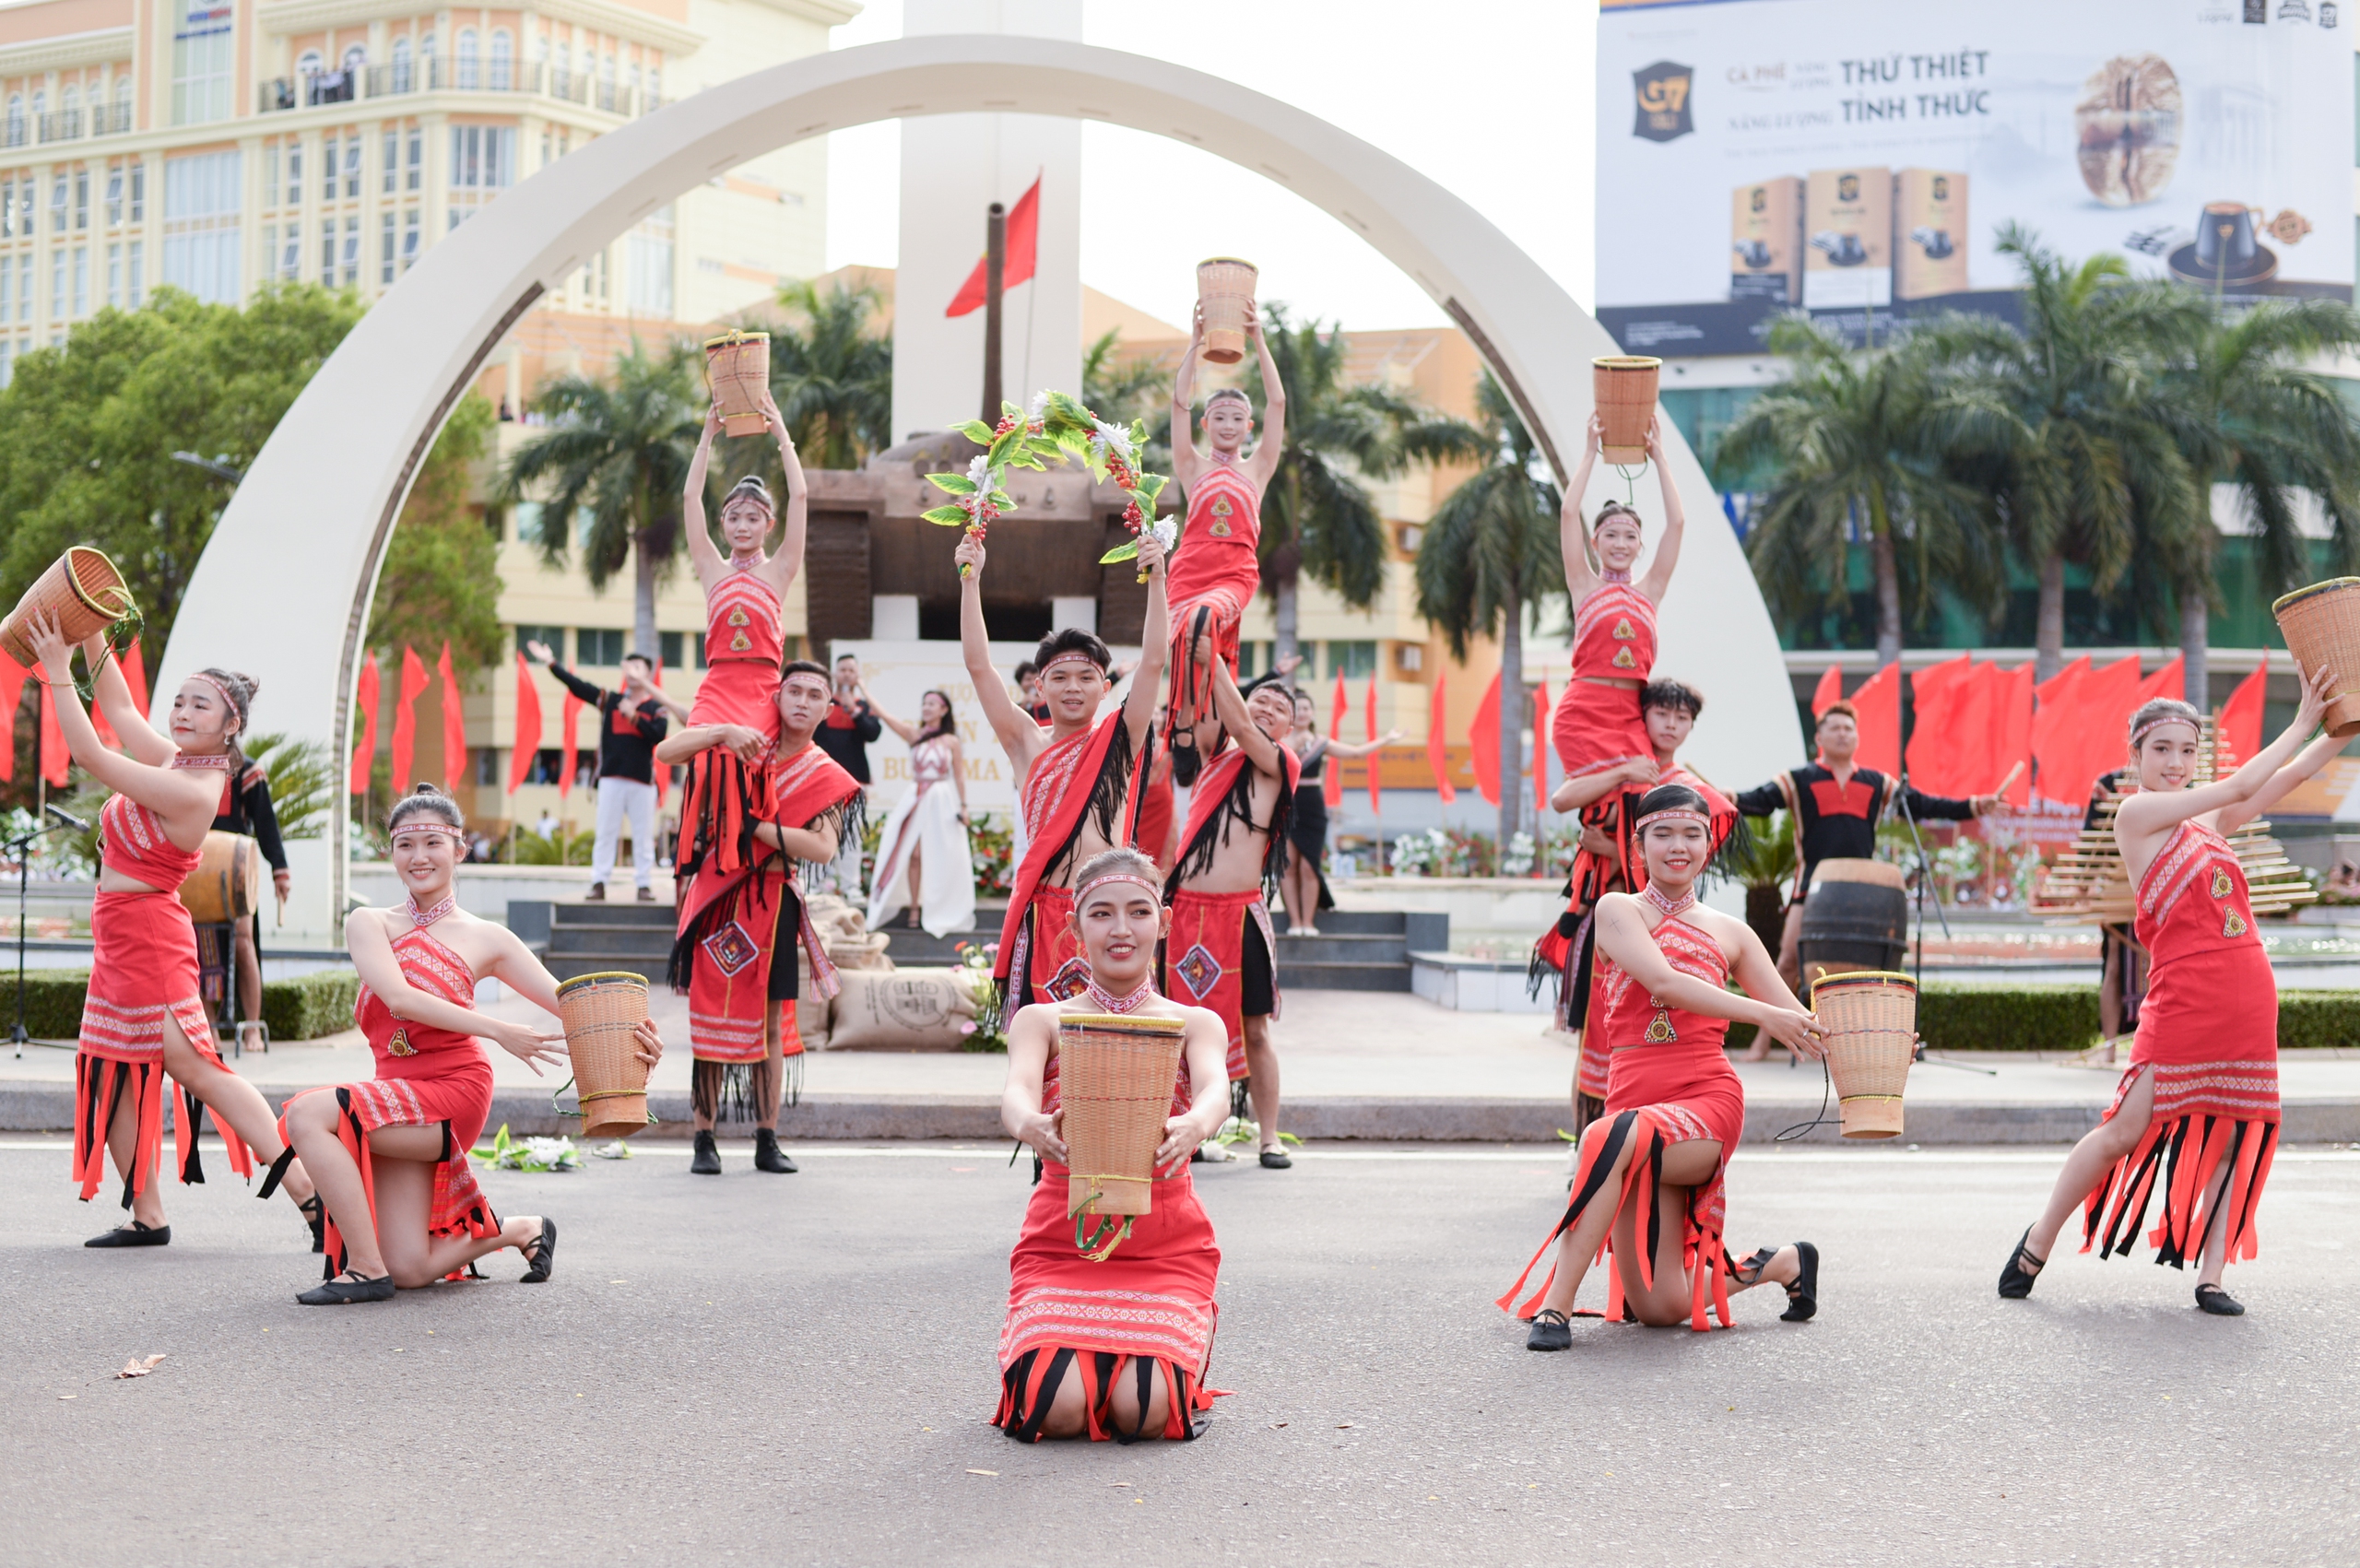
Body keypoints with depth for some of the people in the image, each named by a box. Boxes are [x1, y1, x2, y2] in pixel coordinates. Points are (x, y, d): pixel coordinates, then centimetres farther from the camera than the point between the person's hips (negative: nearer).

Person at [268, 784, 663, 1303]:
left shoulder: (486, 939, 3)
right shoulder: (369, 924, 7)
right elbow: (398, 996, -11)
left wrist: (627, 1032, -20)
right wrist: (496, 1030, -21)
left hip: (453, 1091, -4)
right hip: (397, 1093, 4)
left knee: (307, 1114, -26)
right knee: (412, 1272, -1)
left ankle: (366, 1269, -16)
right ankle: (523, 1229, 29)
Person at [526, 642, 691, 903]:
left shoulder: (656, 707, 5)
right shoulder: (609, 700, 11)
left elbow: (658, 735, -11)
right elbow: (578, 686, 6)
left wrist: (634, 716, -15)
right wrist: (552, 663, 1)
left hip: (642, 779, -2)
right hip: (611, 778, 2)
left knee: (643, 835, 1)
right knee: (605, 832, 2)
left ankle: (644, 885, 4)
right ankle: (598, 883, 3)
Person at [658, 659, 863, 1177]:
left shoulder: (826, 776, 4)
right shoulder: (745, 745, 4)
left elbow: (823, 848, -11)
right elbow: (665, 752, -6)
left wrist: (756, 827, -18)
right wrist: (724, 731, -19)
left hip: (772, 902, 1)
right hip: (717, 898, -1)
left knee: (770, 1023, 4)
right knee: (710, 1018, -1)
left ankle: (767, 1142, 10)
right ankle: (704, 1141, 3)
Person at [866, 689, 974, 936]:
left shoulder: (951, 741, 2)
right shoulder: (913, 734, 6)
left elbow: (960, 776, 4)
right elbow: (883, 715, 0)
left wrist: (963, 806, -1)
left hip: (941, 801, -2)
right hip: (915, 799, 2)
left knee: (940, 858, -1)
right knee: (914, 854, -2)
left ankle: (941, 913, 4)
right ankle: (914, 909, 3)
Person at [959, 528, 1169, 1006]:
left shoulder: (1118, 740, 9)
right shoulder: (1028, 744, 10)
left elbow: (1153, 662, 0)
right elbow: (979, 666, 4)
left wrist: (1156, 579, -7)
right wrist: (971, 580, -1)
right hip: (1046, 910, 0)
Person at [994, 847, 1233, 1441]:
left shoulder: (1194, 1024, 5)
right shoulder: (1041, 1020, 5)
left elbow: (1215, 1088, -18)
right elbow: (1017, 1092, -17)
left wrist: (1194, 1126, -45)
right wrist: (1030, 1126, -44)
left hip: (1167, 1243, 0)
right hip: (1061, 1241, 0)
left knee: (1141, 1409, -24)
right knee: (1057, 1409, -24)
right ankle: (1050, 1344, 14)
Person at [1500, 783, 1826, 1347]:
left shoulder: (1730, 933, 16)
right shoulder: (1618, 910, 8)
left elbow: (1798, 1023, 16)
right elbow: (1664, 981, -10)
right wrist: (1760, 1013, -21)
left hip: (1709, 1100, -1)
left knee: (1609, 1139, -36)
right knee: (1661, 1309, -2)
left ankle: (1556, 1302, -26)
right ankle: (1782, 1264, 28)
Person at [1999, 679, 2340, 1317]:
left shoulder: (2209, 821, 17)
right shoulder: (2135, 813, -2)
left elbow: (2292, 775, 18)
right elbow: (2240, 786, -5)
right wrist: (2301, 722, 2)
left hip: (2248, 996, 6)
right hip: (2183, 996, -6)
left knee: (2234, 1135, 3)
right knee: (2127, 1131, -8)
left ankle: (2211, 1276, 9)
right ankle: (2037, 1242, 7)